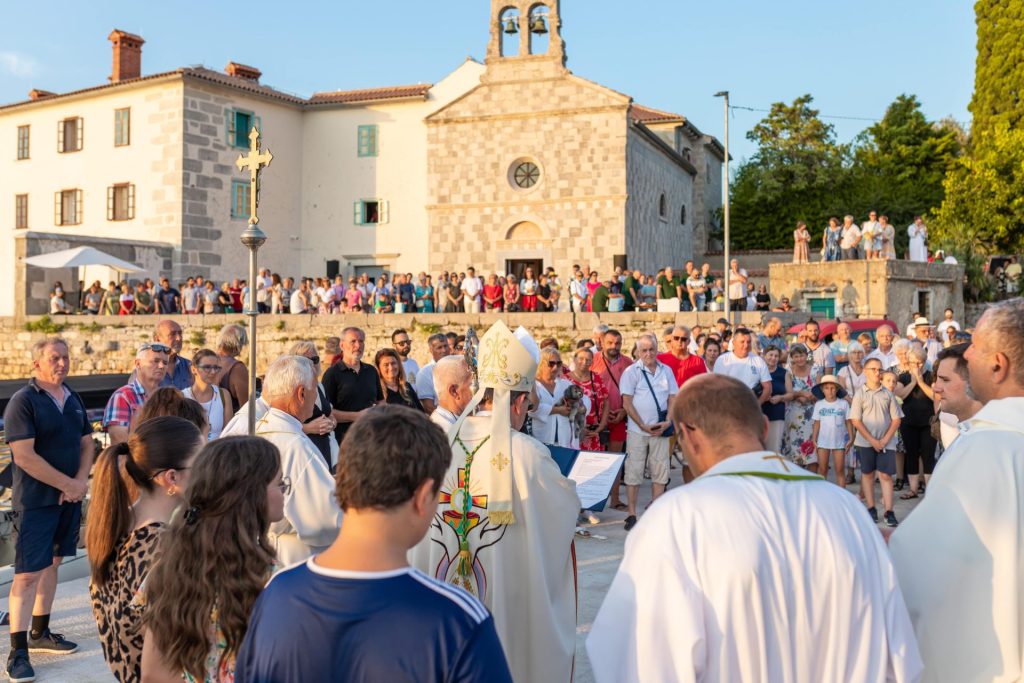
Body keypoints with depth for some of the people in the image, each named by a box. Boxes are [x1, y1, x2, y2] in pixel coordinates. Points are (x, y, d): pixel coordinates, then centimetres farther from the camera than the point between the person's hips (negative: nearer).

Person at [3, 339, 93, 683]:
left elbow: (87, 443, 13)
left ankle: (40, 634, 27)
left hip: (70, 497, 7)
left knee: (51, 564, 15)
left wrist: (81, 481, -5)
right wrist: (67, 484, -15)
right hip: (36, 500, -7)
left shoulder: (73, 400, 10)